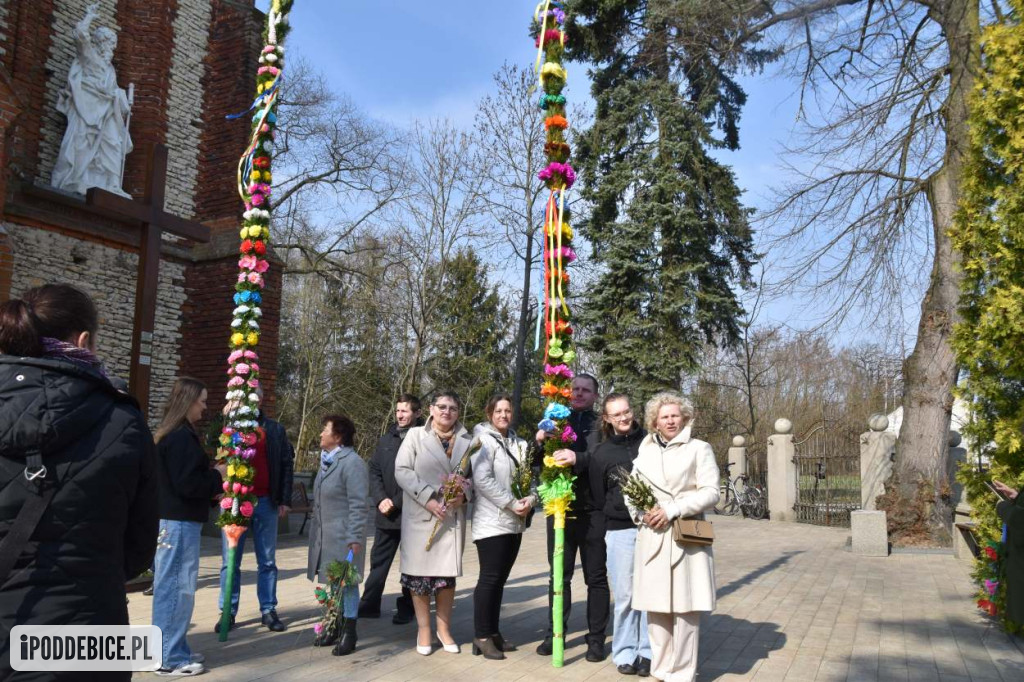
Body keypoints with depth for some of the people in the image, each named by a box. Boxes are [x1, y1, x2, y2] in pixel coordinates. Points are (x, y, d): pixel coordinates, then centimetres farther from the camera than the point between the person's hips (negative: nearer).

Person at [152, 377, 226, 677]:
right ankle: (170, 659, 5)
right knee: (177, 588, -3)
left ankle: (174, 650, 24)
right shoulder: (181, 437, -18)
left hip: (174, 520, 10)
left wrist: (213, 480, 9)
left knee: (171, 587, 15)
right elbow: (187, 484, -22)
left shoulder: (173, 435, 13)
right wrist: (217, 475, -8)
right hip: (179, 522, -10)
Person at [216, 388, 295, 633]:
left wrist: (285, 500, -1)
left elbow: (286, 464, 5)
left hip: (266, 502, 0)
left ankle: (268, 610, 16)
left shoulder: (275, 429, 7)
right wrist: (226, 418, -15)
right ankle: (228, 612, 16)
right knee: (230, 561, 6)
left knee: (267, 561, 8)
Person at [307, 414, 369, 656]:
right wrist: (315, 530, 19)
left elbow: (358, 505, -18)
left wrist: (354, 538, -20)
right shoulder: (326, 460, 14)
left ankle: (349, 631, 13)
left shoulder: (352, 463, -16)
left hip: (343, 536, -9)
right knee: (330, 580, 16)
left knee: (347, 582, 2)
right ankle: (334, 625, 29)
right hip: (324, 536, 9)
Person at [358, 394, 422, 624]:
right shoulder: (386, 439, 10)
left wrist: (396, 502, -13)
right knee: (378, 561, 11)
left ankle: (407, 608, 18)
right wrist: (380, 499, -6)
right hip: (386, 513, 5)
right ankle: (369, 604, 22)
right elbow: (374, 471, 9)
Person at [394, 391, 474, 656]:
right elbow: (402, 470, -7)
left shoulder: (467, 440, 6)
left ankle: (444, 628, 23)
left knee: (447, 572, 8)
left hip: (453, 516, 2)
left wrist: (464, 494, -12)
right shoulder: (415, 435, 1)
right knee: (420, 570, 4)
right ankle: (423, 628, 19)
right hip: (420, 515, -2)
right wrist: (427, 498, -16)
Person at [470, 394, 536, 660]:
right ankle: (482, 637, 4)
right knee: (490, 578, -4)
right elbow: (482, 479, -18)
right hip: (492, 522, -7)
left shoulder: (518, 443, 13)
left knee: (500, 578, 12)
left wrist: (531, 498, -6)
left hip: (515, 523, 7)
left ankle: (493, 632, 20)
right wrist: (512, 503, -18)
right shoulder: (483, 440, -9)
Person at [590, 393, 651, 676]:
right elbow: (598, 497, 9)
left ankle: (646, 652, 14)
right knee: (624, 595, 2)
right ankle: (625, 652, 15)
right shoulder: (601, 453, 4)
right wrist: (615, 513, 1)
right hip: (619, 531, 0)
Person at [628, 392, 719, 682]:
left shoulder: (699, 449, 2)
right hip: (651, 538, 4)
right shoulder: (644, 451, 15)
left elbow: (710, 492, -6)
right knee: (655, 607, 7)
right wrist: (641, 512, -4)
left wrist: (672, 510, -15)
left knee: (685, 607, -2)